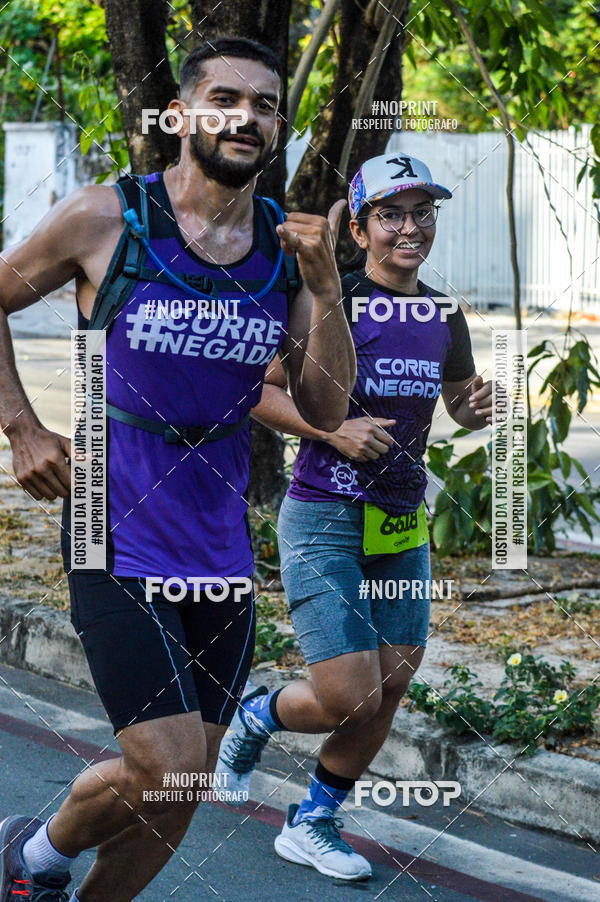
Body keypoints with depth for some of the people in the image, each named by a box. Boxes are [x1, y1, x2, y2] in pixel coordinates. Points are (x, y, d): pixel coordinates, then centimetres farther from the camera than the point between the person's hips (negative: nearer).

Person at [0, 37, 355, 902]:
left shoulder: (291, 245, 3)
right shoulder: (106, 217, -9)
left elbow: (325, 410, 1)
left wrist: (326, 291, -12)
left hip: (222, 547, 5)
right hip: (120, 538, -5)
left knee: (185, 790, 11)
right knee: (164, 772, -12)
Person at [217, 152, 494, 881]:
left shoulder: (443, 316, 6)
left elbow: (459, 404, 20)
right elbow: (258, 393, -9)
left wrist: (476, 409, -3)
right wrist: (334, 431, -21)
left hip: (402, 527, 6)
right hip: (324, 521, -6)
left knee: (390, 688, 7)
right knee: (350, 701, -11)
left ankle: (311, 825, 26)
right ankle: (258, 715, 22)